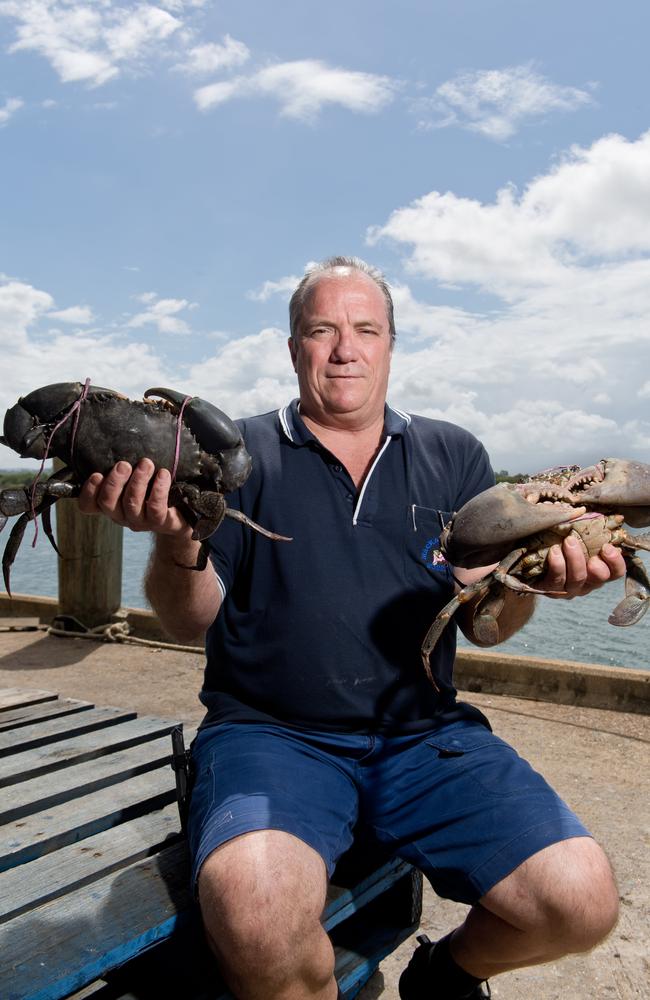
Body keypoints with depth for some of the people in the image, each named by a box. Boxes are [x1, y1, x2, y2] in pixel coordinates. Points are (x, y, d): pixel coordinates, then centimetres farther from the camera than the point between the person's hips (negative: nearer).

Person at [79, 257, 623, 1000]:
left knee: (583, 902, -15)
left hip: (426, 735, 3)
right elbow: (191, 621, -1)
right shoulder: (239, 454, 4)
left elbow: (486, 622, 7)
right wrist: (174, 538, -22)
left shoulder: (454, 456, 11)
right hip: (271, 734, -2)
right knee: (256, 915, -32)